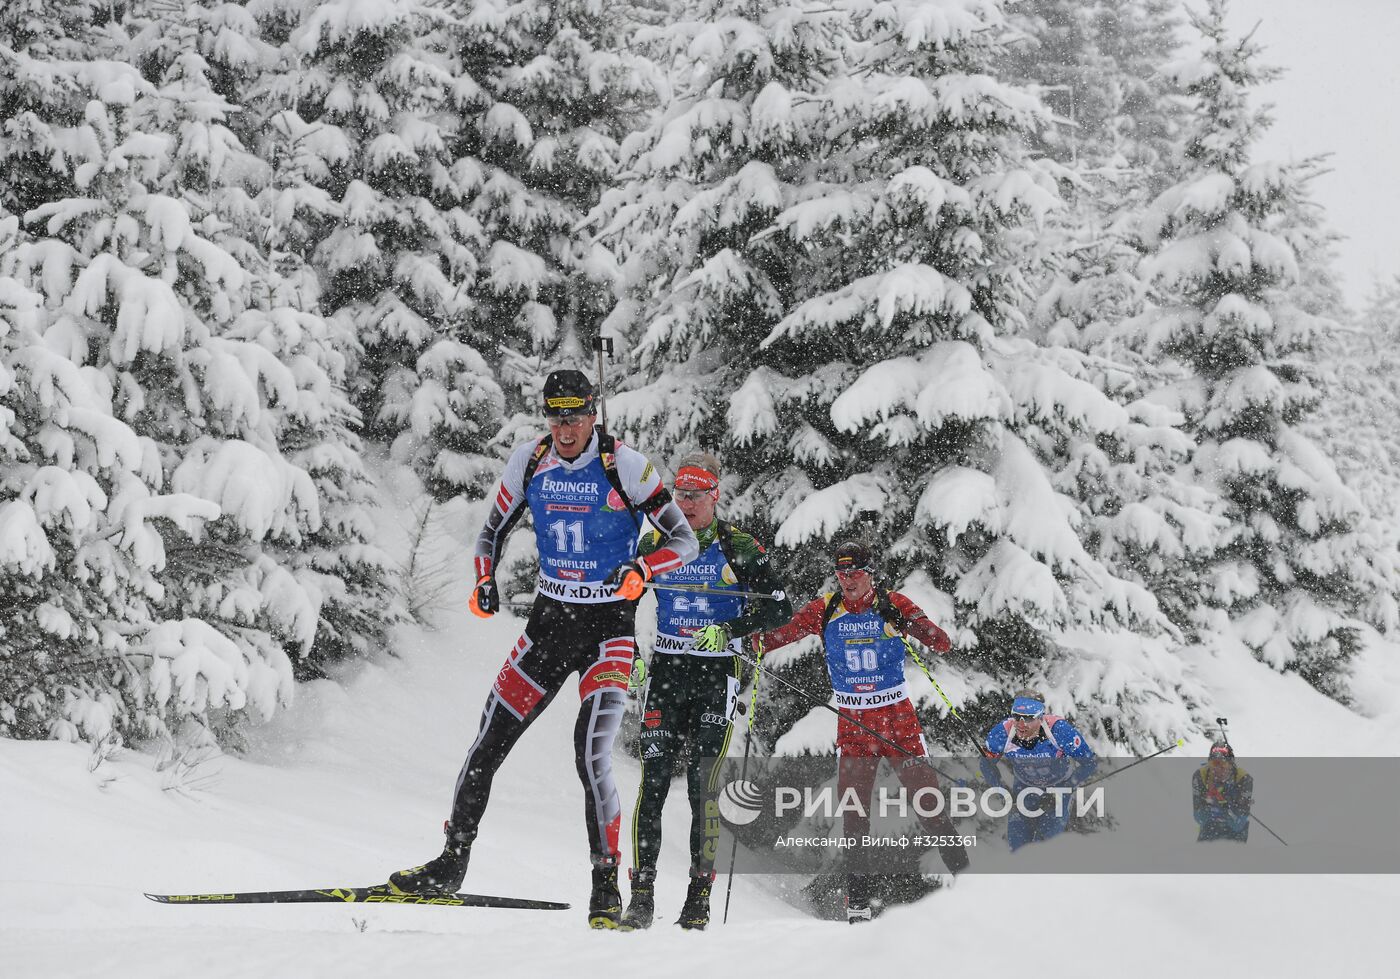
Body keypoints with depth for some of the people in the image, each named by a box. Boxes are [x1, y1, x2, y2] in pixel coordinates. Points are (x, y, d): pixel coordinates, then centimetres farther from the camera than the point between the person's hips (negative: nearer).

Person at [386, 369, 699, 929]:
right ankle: (450, 866, 18)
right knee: (487, 745, 2)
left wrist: (641, 570, -30)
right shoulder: (529, 461, 0)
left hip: (609, 629, -4)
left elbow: (684, 540, -10)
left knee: (591, 757, -18)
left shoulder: (625, 466, -13)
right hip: (549, 620, 4)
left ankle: (607, 889, -6)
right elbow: (492, 532, 12)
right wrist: (485, 583, -7)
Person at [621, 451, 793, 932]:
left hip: (716, 674, -3)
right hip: (666, 670, 3)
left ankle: (699, 897, -2)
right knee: (653, 780, -7)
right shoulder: (656, 543, 7)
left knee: (703, 784, -8)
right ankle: (642, 894, -6)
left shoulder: (737, 547, -2)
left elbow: (780, 606, -5)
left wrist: (730, 629, -19)